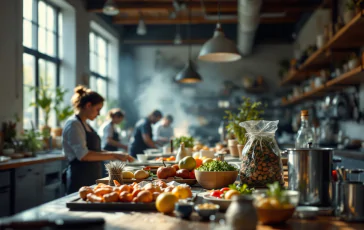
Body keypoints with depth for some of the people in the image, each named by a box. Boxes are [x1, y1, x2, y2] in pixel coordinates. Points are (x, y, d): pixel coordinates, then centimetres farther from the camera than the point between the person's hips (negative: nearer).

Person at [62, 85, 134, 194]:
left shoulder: (85, 124, 15)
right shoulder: (73, 124, -12)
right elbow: (83, 155, -21)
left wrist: (117, 155, 10)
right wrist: (113, 155, -21)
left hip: (91, 179, 9)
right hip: (80, 180, -9)